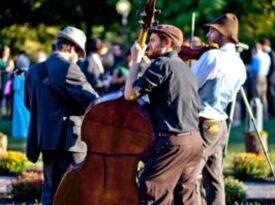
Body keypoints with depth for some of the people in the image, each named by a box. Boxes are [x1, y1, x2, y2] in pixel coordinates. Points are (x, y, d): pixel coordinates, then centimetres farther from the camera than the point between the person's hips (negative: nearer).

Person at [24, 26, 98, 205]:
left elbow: (29, 103, 18)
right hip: (68, 139, -8)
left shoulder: (35, 70, 9)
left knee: (50, 190, 14)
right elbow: (92, 101, -16)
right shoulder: (68, 68, -14)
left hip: (45, 138, 8)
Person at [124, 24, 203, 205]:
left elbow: (130, 94, -9)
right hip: (195, 141, 9)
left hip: (172, 142, -9)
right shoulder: (186, 69, 19)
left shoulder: (162, 64, -8)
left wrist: (136, 61, 1)